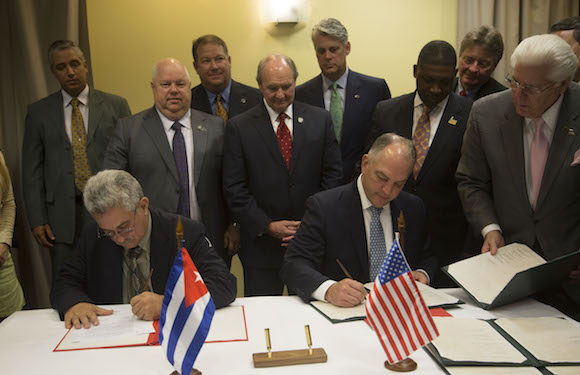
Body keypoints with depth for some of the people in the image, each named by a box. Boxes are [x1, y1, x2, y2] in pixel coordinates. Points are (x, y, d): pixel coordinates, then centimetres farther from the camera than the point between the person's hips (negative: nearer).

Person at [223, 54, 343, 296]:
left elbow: (333, 174, 3)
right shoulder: (239, 127, -1)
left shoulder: (320, 119, 5)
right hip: (261, 244, -1)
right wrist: (267, 226, -11)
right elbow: (234, 188, -3)